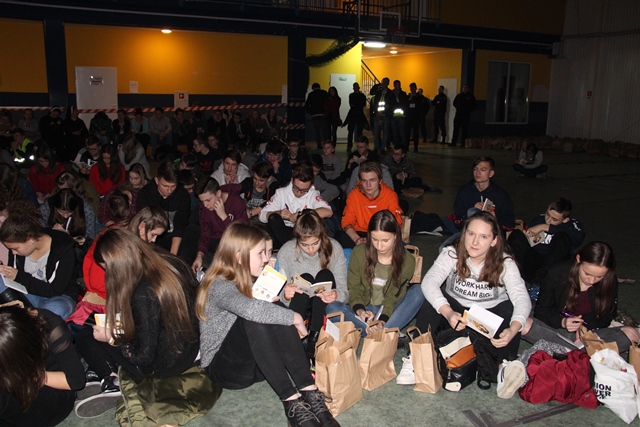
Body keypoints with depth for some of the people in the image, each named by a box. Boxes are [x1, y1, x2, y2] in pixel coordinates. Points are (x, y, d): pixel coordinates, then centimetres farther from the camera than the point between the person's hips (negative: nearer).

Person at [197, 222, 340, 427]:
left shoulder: (247, 280, 8)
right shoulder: (219, 286, -21)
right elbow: (251, 309, -41)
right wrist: (295, 317, -31)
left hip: (255, 363, 7)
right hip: (222, 367, -7)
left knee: (275, 316, -22)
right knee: (253, 319, -34)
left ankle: (309, 392, -30)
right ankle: (291, 402, -36)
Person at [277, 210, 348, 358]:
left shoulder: (334, 248, -13)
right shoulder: (286, 251, -14)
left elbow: (344, 291, -11)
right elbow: (280, 295, -11)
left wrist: (336, 295, -37)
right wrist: (285, 295, -37)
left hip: (323, 309, 1)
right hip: (297, 309, -1)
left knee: (325, 275, -26)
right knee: (305, 279, -28)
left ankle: (314, 339, -30)